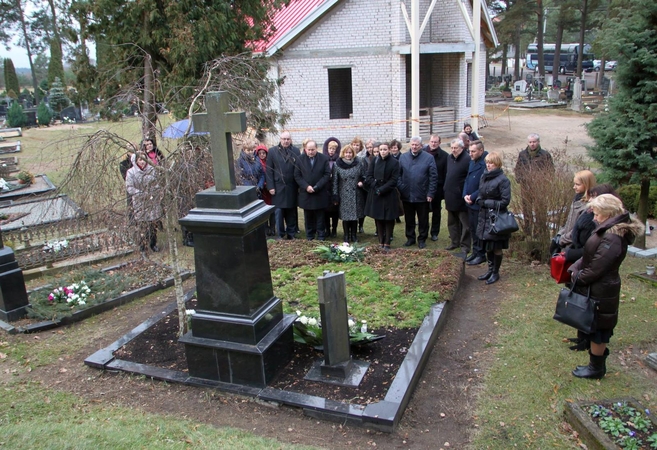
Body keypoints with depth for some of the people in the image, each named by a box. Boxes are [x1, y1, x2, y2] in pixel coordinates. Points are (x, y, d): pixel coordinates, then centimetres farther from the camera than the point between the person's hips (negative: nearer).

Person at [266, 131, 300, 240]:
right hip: (278, 187, -1)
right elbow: (269, 170, -1)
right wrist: (271, 186, -7)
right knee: (279, 212, 3)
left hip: (292, 187, 1)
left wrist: (300, 185, -1)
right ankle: (281, 235, 14)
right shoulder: (272, 151, 1)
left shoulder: (296, 151, 5)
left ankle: (291, 234, 19)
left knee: (291, 212, 8)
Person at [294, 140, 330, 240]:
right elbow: (297, 176, 1)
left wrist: (316, 187, -13)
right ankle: (309, 237, 17)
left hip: (320, 194, -1)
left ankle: (321, 237, 13)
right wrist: (306, 186, -13)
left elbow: (327, 174, -5)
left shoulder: (324, 158, -2)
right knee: (308, 217, 8)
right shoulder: (300, 159, 1)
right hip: (306, 193, 1)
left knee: (320, 217, 6)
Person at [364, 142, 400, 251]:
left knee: (389, 219, 1)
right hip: (375, 194, 3)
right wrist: (375, 186, -12)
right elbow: (368, 176, 3)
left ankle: (387, 243, 8)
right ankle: (380, 242, 15)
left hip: (389, 195, -2)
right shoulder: (375, 161, 4)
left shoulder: (394, 162, -4)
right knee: (378, 219, 6)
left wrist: (382, 189, -16)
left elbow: (393, 180, -9)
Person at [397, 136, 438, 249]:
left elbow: (433, 177, -6)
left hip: (423, 196, -2)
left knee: (423, 220, 9)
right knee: (409, 219, 14)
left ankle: (422, 239, 23)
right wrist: (400, 189, -6)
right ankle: (410, 238, 28)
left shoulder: (429, 158, -5)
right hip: (406, 196, 2)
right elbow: (398, 175, 4)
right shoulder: (403, 157, 4)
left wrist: (430, 193, -10)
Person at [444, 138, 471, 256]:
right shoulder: (449, 158, 9)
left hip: (461, 197, -8)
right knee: (452, 222, 18)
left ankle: (465, 246, 8)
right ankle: (454, 242, 30)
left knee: (465, 224, 2)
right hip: (450, 196, 8)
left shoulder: (467, 159, -16)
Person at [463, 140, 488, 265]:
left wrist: (473, 197, -17)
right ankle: (475, 251, 30)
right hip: (470, 203, 9)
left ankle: (481, 254, 15)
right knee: (472, 228, 17)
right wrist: (465, 195, 0)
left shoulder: (485, 164, -19)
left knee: (479, 230, 2)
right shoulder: (472, 162, 9)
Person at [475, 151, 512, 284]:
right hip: (484, 217, 7)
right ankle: (490, 270, 28)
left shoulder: (503, 180, -14)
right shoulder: (484, 177, 7)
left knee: (496, 248, 6)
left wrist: (486, 202, -13)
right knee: (487, 246, 15)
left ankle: (495, 272, 20)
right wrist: (479, 200, -4)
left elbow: (505, 201, -15)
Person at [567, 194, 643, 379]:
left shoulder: (612, 238, -25)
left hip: (600, 292, -10)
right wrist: (575, 269, -3)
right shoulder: (607, 230, 7)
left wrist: (577, 278, -11)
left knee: (597, 331, 6)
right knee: (595, 329, 20)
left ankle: (596, 368, 22)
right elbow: (588, 256, 10)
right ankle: (596, 364, 34)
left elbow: (597, 268, -24)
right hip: (596, 289, 10)